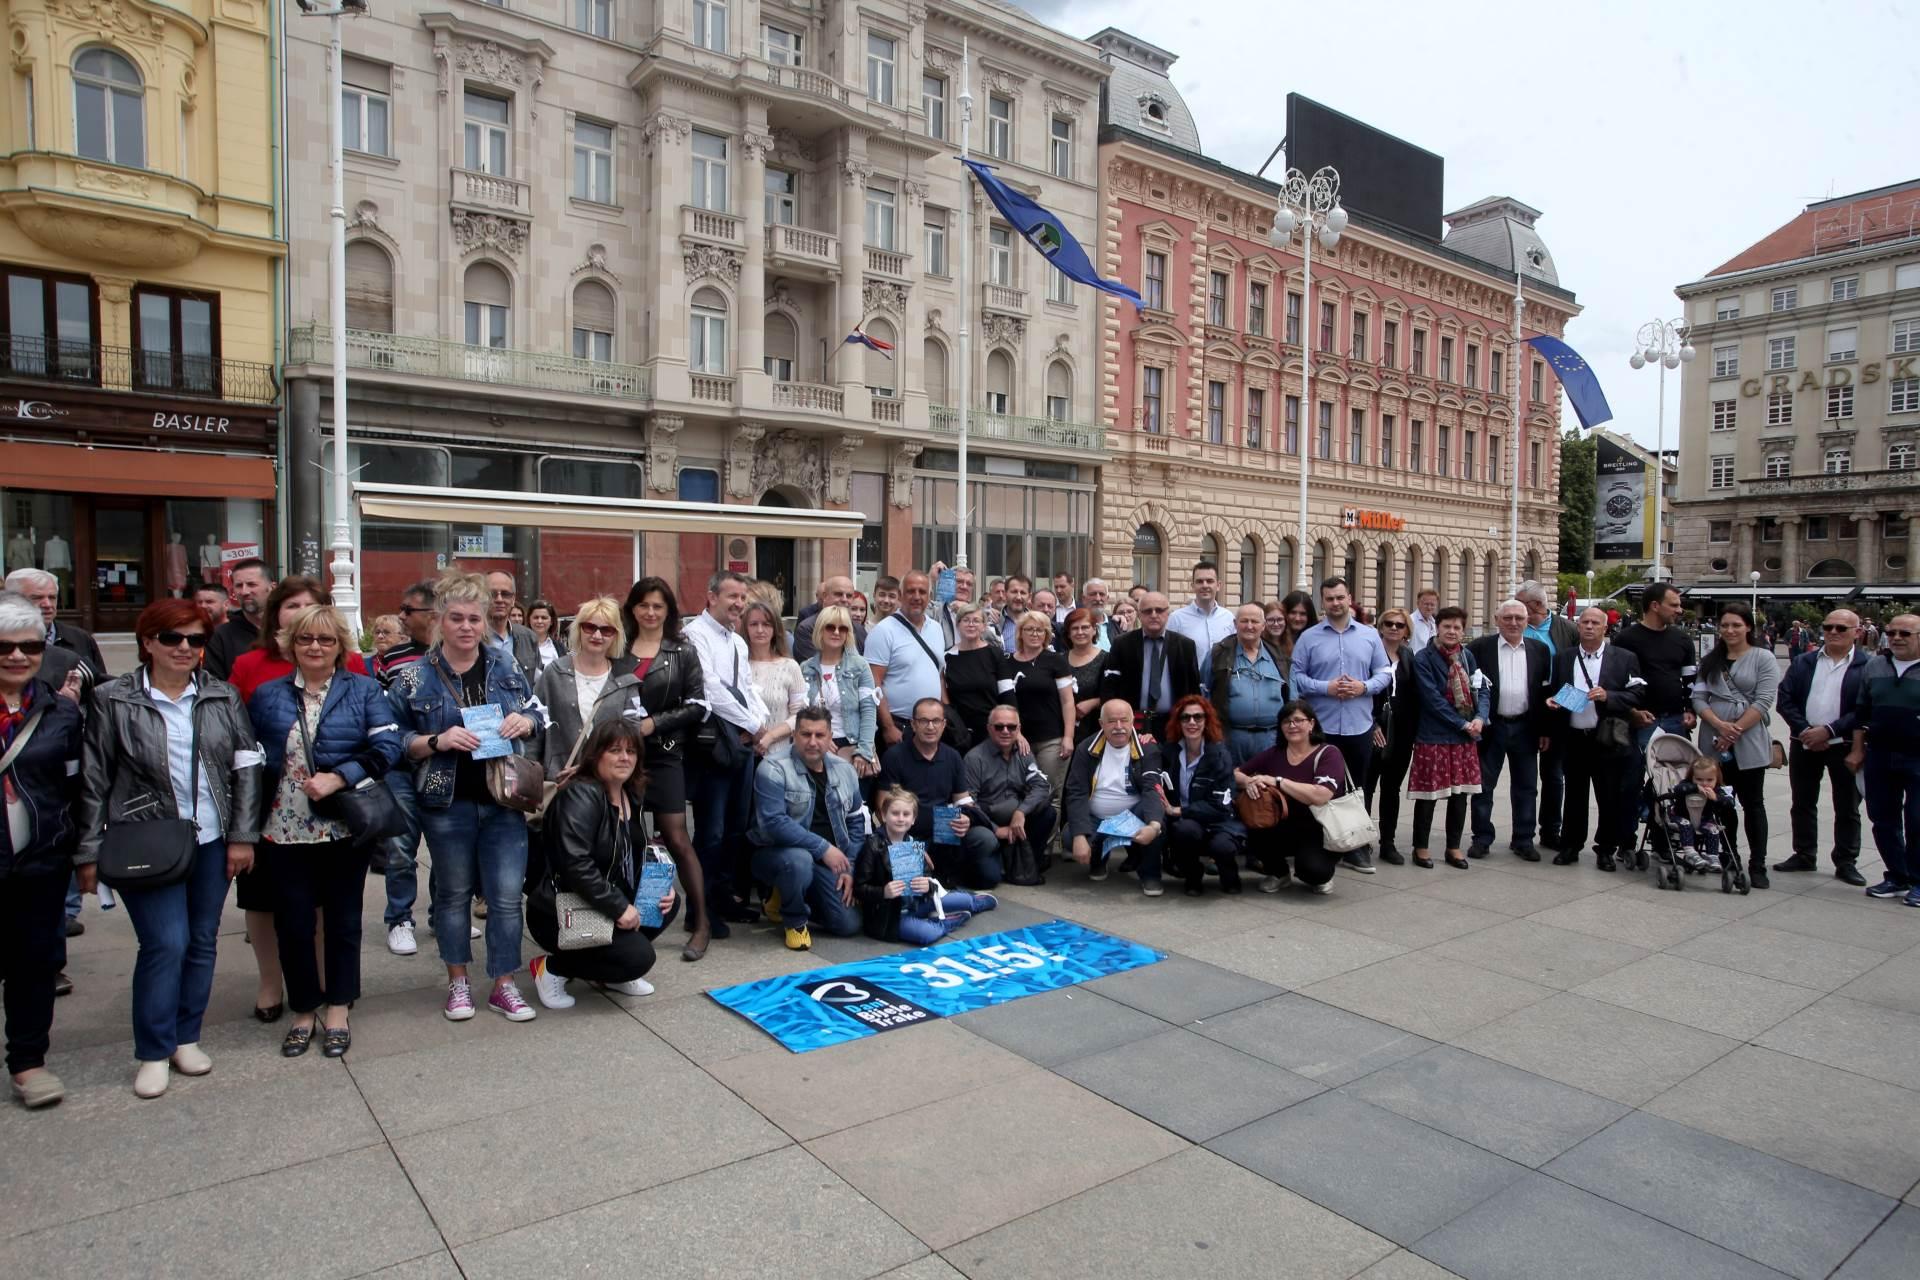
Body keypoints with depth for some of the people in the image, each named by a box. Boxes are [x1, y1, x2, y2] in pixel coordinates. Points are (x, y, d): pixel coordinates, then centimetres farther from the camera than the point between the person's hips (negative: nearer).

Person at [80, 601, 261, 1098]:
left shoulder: (224, 697, 3)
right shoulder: (113, 700, -3)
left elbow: (246, 768, 5)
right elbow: (93, 780, -2)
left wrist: (242, 835, 0)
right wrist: (89, 851, -3)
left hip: (212, 841, 3)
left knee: (202, 941, 10)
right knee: (166, 943, -6)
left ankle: (187, 1038, 26)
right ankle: (153, 1053, 11)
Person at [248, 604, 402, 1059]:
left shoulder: (364, 690, 1)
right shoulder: (267, 695, 8)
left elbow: (387, 746, -10)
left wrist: (339, 778, -21)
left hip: (344, 828, -2)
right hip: (284, 831, 2)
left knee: (343, 920, 9)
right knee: (292, 923, 7)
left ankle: (338, 1010, 23)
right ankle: (303, 1010, 26)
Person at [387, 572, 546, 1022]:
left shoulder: (505, 664, 5)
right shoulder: (415, 678, -3)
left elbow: (536, 714, 14)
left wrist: (525, 722, -9)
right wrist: (437, 741, -18)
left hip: (503, 799, 2)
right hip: (448, 803, -1)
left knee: (507, 896, 2)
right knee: (454, 892, 12)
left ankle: (504, 985, 17)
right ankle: (457, 981, 29)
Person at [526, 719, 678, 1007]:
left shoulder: (630, 795, 8)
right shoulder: (580, 795, -21)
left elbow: (635, 857, 16)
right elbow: (575, 864, -30)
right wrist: (618, 908, -28)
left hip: (609, 906, 9)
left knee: (669, 902, -2)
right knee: (639, 958, -20)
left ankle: (604, 974, 12)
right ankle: (551, 968, 0)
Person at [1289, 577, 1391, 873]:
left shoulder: (1370, 635, 7)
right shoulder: (1308, 637, 0)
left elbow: (1384, 673, 8)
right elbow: (1296, 676, -4)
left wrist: (1364, 687, -11)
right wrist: (1325, 687, -16)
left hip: (1360, 726, 2)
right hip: (1321, 726, -2)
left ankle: (1355, 847, 18)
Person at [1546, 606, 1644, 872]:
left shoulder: (1624, 658, 2)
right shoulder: (1563, 657, 10)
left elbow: (1635, 696, -4)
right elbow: (1552, 691, 15)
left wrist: (1607, 696, -19)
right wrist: (1551, 701, -6)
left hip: (1607, 739, -2)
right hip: (1573, 738, 2)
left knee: (1609, 798, 3)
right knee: (1574, 796, 10)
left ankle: (1606, 849, 16)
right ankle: (1571, 846, 19)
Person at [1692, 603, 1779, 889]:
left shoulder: (1764, 658, 0)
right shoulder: (1710, 659, 11)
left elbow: (1763, 702, -9)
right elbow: (1698, 697, 3)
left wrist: (1735, 731, -14)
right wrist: (1720, 725, -12)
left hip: (1749, 743, -3)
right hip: (1714, 743, 3)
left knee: (1752, 803, 2)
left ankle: (1757, 865, 8)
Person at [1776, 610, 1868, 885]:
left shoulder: (1868, 666, -5)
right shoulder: (1802, 662, 7)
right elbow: (1785, 699, 2)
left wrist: (1828, 730, -17)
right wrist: (1805, 730, -11)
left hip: (1845, 746, -3)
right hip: (1804, 744, 3)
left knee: (1847, 808, 7)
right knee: (1803, 803, 12)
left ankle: (1846, 862, 17)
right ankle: (1804, 855, 23)